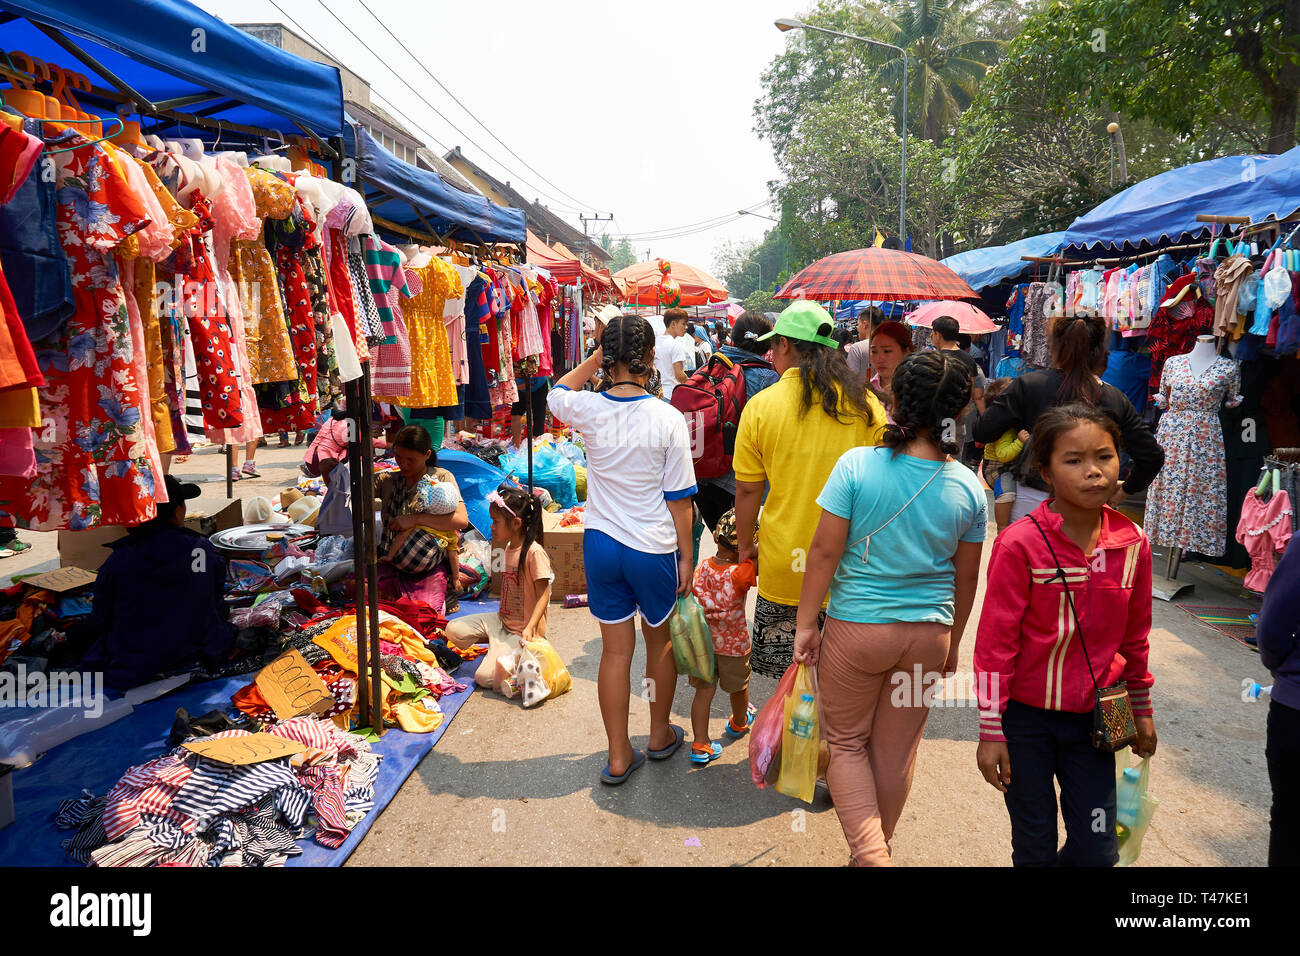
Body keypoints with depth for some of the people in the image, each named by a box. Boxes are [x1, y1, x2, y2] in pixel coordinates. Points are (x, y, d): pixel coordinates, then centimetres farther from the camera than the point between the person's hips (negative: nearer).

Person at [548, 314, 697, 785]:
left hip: (601, 546, 2)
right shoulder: (667, 419, -15)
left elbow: (557, 392, 18)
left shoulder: (589, 410, -8)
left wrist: (595, 358, 12)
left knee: (615, 650, 11)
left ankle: (619, 756, 22)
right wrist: (686, 555, 0)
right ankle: (660, 735, 37)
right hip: (654, 550, -2)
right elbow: (679, 497, -9)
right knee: (660, 641, 20)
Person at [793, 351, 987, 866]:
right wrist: (952, 641, 18)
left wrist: (805, 624, -3)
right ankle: (879, 848, 35)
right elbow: (966, 576, 4)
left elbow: (825, 550, -13)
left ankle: (868, 853, 3)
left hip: (856, 629, -3)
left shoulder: (856, 465, -15)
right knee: (896, 751, 18)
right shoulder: (968, 487, -5)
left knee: (846, 742, 16)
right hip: (929, 635, 3)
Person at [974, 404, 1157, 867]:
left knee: (1097, 851, 10)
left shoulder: (1132, 543, -3)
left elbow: (1135, 634, 10)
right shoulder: (1020, 544, -17)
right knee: (1036, 850, 10)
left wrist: (1141, 709, 17)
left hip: (1092, 719, 4)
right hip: (1026, 718, -4)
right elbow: (995, 641, -13)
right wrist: (991, 731, -11)